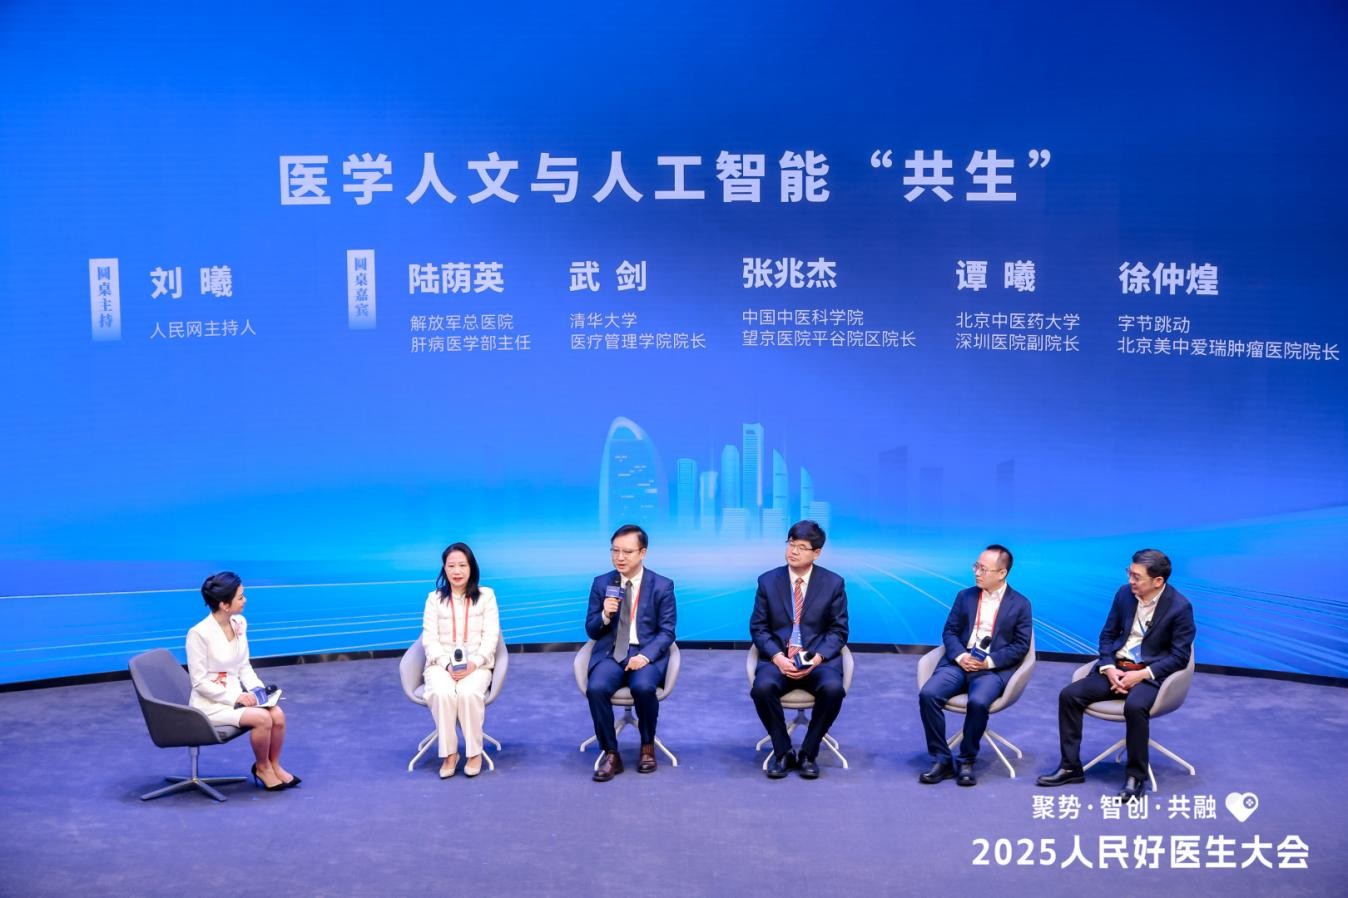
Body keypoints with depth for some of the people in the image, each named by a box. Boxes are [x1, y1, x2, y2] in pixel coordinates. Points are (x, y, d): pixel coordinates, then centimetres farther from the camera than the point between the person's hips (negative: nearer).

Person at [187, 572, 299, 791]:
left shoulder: (239, 623, 1)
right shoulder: (199, 633, -20)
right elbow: (199, 682, -17)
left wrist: (257, 690, -7)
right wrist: (235, 697, -21)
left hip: (237, 694, 6)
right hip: (210, 702, -6)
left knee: (277, 714, -18)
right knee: (262, 718, -26)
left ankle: (274, 765, 4)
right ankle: (262, 768, 0)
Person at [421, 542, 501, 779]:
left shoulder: (486, 595, 9)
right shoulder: (434, 598, 11)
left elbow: (491, 636, 1)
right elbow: (429, 638, 4)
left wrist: (473, 664, -15)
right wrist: (447, 664, -14)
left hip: (476, 665, -1)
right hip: (441, 664, 1)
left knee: (469, 693, -35)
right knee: (442, 693, -34)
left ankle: (475, 752, -17)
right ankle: (448, 753, -19)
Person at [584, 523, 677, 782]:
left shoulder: (662, 585, 2)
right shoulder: (601, 583, 7)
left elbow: (667, 632, -2)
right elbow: (591, 631, 8)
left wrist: (645, 655, -20)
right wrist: (604, 615, -15)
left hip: (646, 654, -2)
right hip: (610, 653, 2)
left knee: (643, 687, -34)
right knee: (595, 688, -31)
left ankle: (647, 746, -6)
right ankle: (610, 754, -13)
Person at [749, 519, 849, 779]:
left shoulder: (833, 583, 3)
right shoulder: (768, 581, 5)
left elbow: (838, 630, 2)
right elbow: (758, 628, 4)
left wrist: (817, 658, -15)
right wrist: (777, 657, -14)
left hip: (818, 658, 0)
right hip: (778, 658, 1)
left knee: (833, 688, -33)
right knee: (763, 687, -32)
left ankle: (808, 753, -11)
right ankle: (782, 752, -10)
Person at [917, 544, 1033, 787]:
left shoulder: (1020, 604, 6)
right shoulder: (965, 596, 15)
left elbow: (1020, 646, 0)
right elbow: (949, 632, 11)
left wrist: (990, 662, -14)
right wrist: (960, 656, -10)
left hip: (993, 669, -3)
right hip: (959, 662, 3)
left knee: (978, 702, -35)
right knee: (928, 694, -25)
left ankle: (967, 762, -14)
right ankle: (941, 760, -15)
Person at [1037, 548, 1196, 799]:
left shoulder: (1180, 607, -12)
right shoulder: (1124, 593, 2)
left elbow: (1179, 656, -10)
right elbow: (1107, 635, 11)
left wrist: (1141, 674, -19)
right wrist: (1109, 668, -7)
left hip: (1149, 674, -5)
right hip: (1116, 668, 5)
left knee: (1135, 706, -37)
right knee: (1069, 695, -14)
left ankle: (1136, 776, -19)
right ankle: (1070, 767, -3)